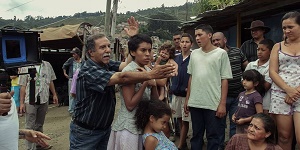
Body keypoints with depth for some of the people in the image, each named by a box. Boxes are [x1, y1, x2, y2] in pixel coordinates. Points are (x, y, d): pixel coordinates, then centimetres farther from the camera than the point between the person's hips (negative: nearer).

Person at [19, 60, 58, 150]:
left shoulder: (47, 65, 6)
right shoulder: (25, 67, -3)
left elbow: (51, 81, 13)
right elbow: (23, 86, -4)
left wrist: (54, 94, 10)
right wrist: (21, 102, -7)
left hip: (44, 100, 3)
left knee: (40, 124, 17)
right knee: (30, 126, 2)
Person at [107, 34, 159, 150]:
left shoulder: (148, 70, 5)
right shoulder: (129, 71, -17)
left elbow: (155, 101, 7)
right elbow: (130, 105, -20)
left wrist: (153, 85, -10)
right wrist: (145, 83, -21)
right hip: (129, 127, -7)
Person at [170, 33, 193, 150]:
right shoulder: (176, 58, 7)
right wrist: (173, 86, 5)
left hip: (187, 94, -5)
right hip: (176, 93, 5)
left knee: (185, 121, 2)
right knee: (179, 119, 14)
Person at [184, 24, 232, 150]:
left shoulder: (221, 53, -3)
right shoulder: (194, 54, 10)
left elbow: (224, 80, -5)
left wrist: (222, 103, -9)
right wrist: (187, 99, 12)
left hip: (213, 103, -4)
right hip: (195, 103, 4)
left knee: (213, 136, 6)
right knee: (196, 135, 14)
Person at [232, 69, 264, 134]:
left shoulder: (257, 96, -13)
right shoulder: (241, 94, 8)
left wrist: (244, 120, -16)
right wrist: (234, 115, 2)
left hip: (249, 126, -7)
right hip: (239, 125, 7)